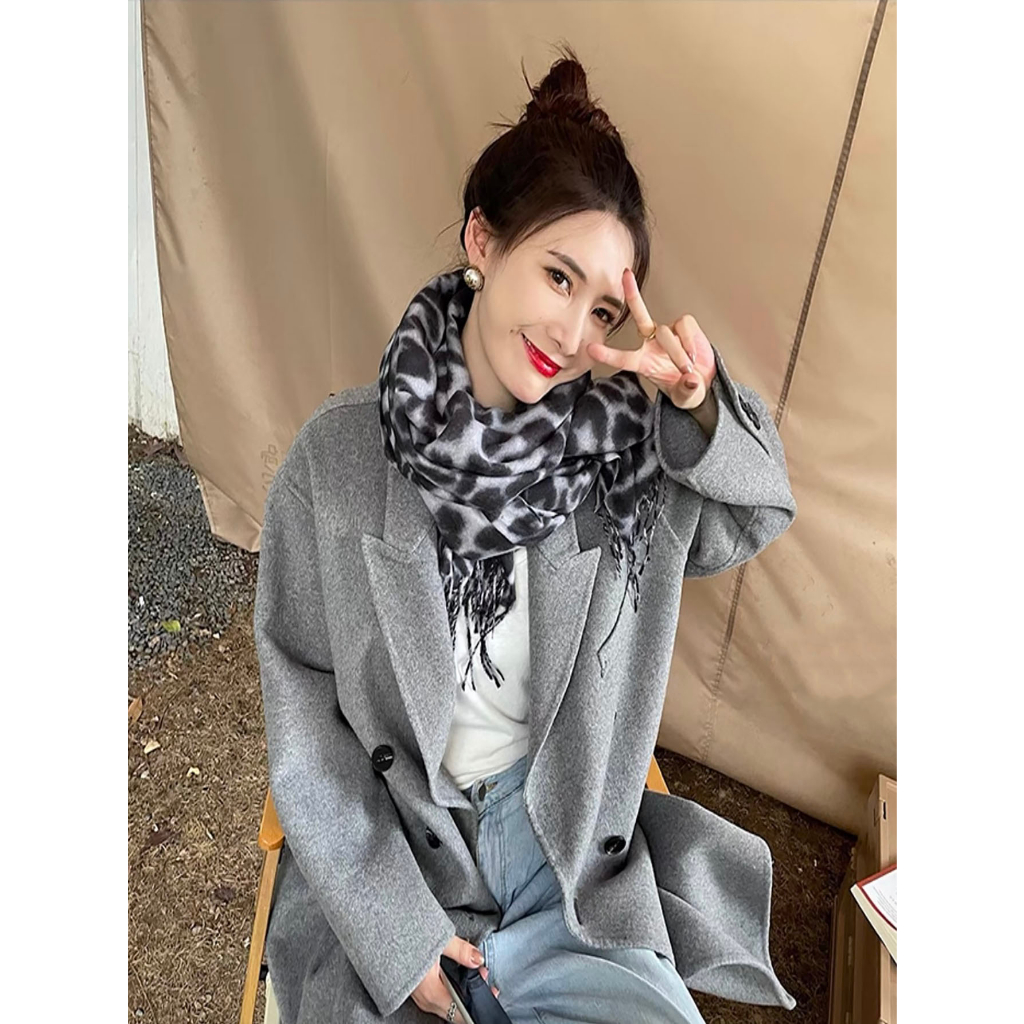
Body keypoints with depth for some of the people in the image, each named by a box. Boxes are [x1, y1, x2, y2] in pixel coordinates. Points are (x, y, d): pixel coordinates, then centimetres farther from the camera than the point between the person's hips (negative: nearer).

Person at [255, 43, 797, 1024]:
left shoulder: (623, 444, -8)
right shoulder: (339, 454, -14)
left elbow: (758, 516, 7)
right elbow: (302, 708, -8)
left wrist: (701, 403, -15)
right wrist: (396, 930, -11)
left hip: (568, 834, 2)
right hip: (383, 840, -1)